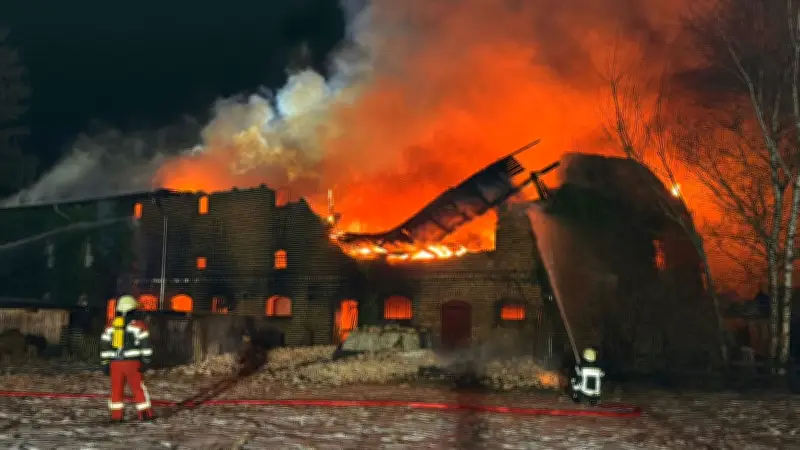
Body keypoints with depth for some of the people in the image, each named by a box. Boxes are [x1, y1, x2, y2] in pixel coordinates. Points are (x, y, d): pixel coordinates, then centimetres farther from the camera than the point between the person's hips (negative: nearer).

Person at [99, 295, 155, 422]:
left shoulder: (110, 326, 9)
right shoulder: (138, 325, -4)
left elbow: (104, 345, 11)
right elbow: (145, 344, -7)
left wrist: (105, 363, 16)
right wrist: (146, 361, -1)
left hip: (115, 363, 4)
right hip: (132, 363, -3)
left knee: (117, 389, 11)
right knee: (138, 388, 3)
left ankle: (116, 415, 11)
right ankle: (145, 413, 3)